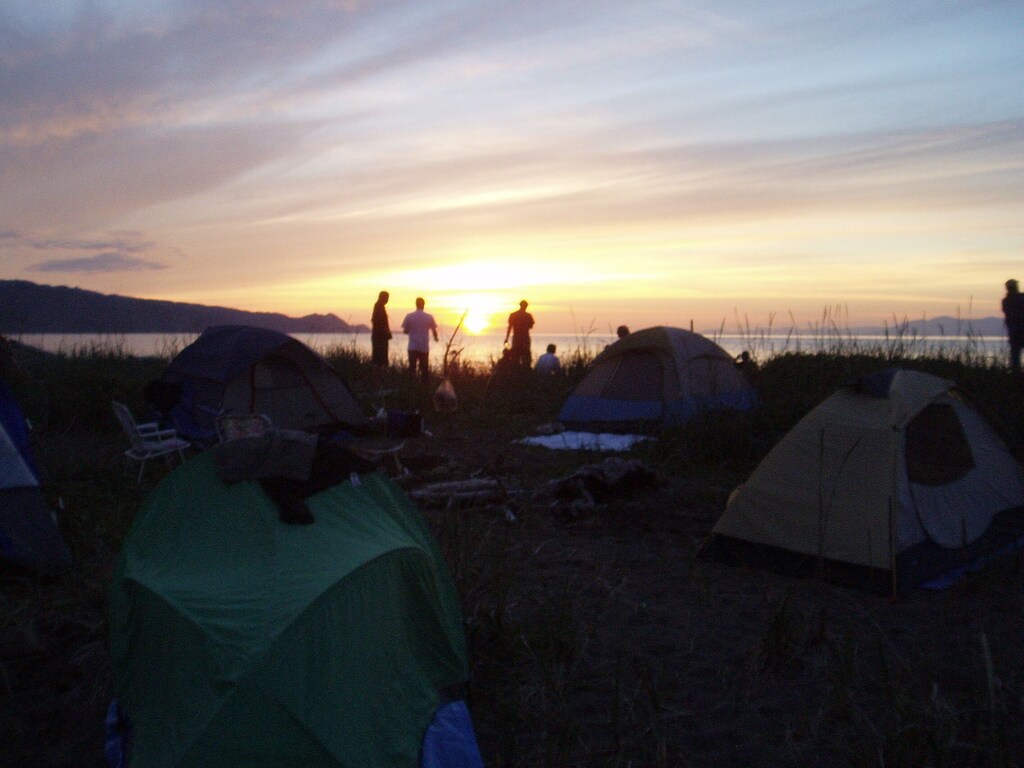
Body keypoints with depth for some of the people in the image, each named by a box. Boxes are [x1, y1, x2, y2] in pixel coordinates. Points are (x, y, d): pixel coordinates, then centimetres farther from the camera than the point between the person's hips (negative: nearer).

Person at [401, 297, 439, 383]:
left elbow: (405, 331, 0)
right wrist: (436, 337, 25)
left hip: (413, 347, 0)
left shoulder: (409, 316, -5)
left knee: (412, 367, 6)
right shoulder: (429, 317, -4)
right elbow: (434, 331, 3)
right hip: (424, 347, 0)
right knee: (424, 368, 9)